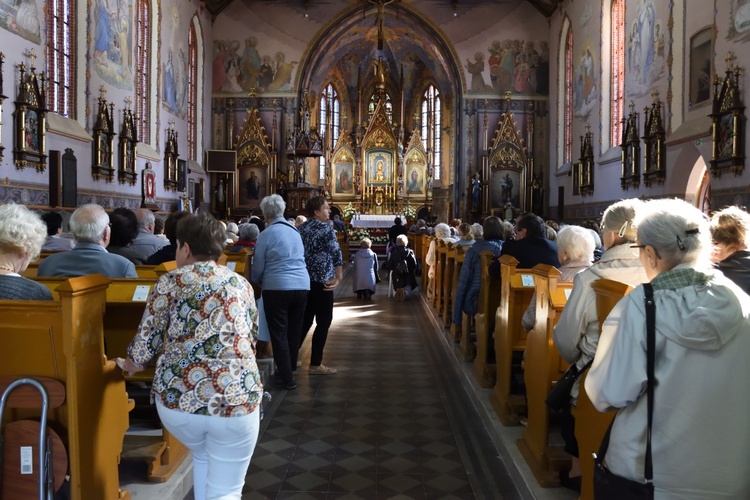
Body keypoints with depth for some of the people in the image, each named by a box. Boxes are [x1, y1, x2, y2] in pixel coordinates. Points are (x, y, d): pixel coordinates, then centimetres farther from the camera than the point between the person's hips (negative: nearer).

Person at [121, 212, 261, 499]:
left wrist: (131, 364, 23)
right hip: (237, 398, 0)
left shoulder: (171, 281, 4)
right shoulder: (242, 284, 12)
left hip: (177, 396, 0)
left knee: (202, 455, 32)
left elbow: (147, 340, 2)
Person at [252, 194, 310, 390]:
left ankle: (287, 378, 4)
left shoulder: (266, 235, -5)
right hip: (302, 285, 6)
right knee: (294, 330, 17)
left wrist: (256, 282, 21)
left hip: (277, 287, -5)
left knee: (279, 333, 3)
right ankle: (290, 368, 31)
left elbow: (258, 268, -1)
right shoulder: (295, 231, 12)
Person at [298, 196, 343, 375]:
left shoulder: (301, 228, 10)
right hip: (321, 281, -7)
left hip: (304, 280, 7)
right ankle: (315, 364, 5)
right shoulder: (326, 230, -11)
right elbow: (336, 254, -16)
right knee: (323, 322, 1)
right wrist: (338, 278, -8)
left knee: (305, 320, 15)